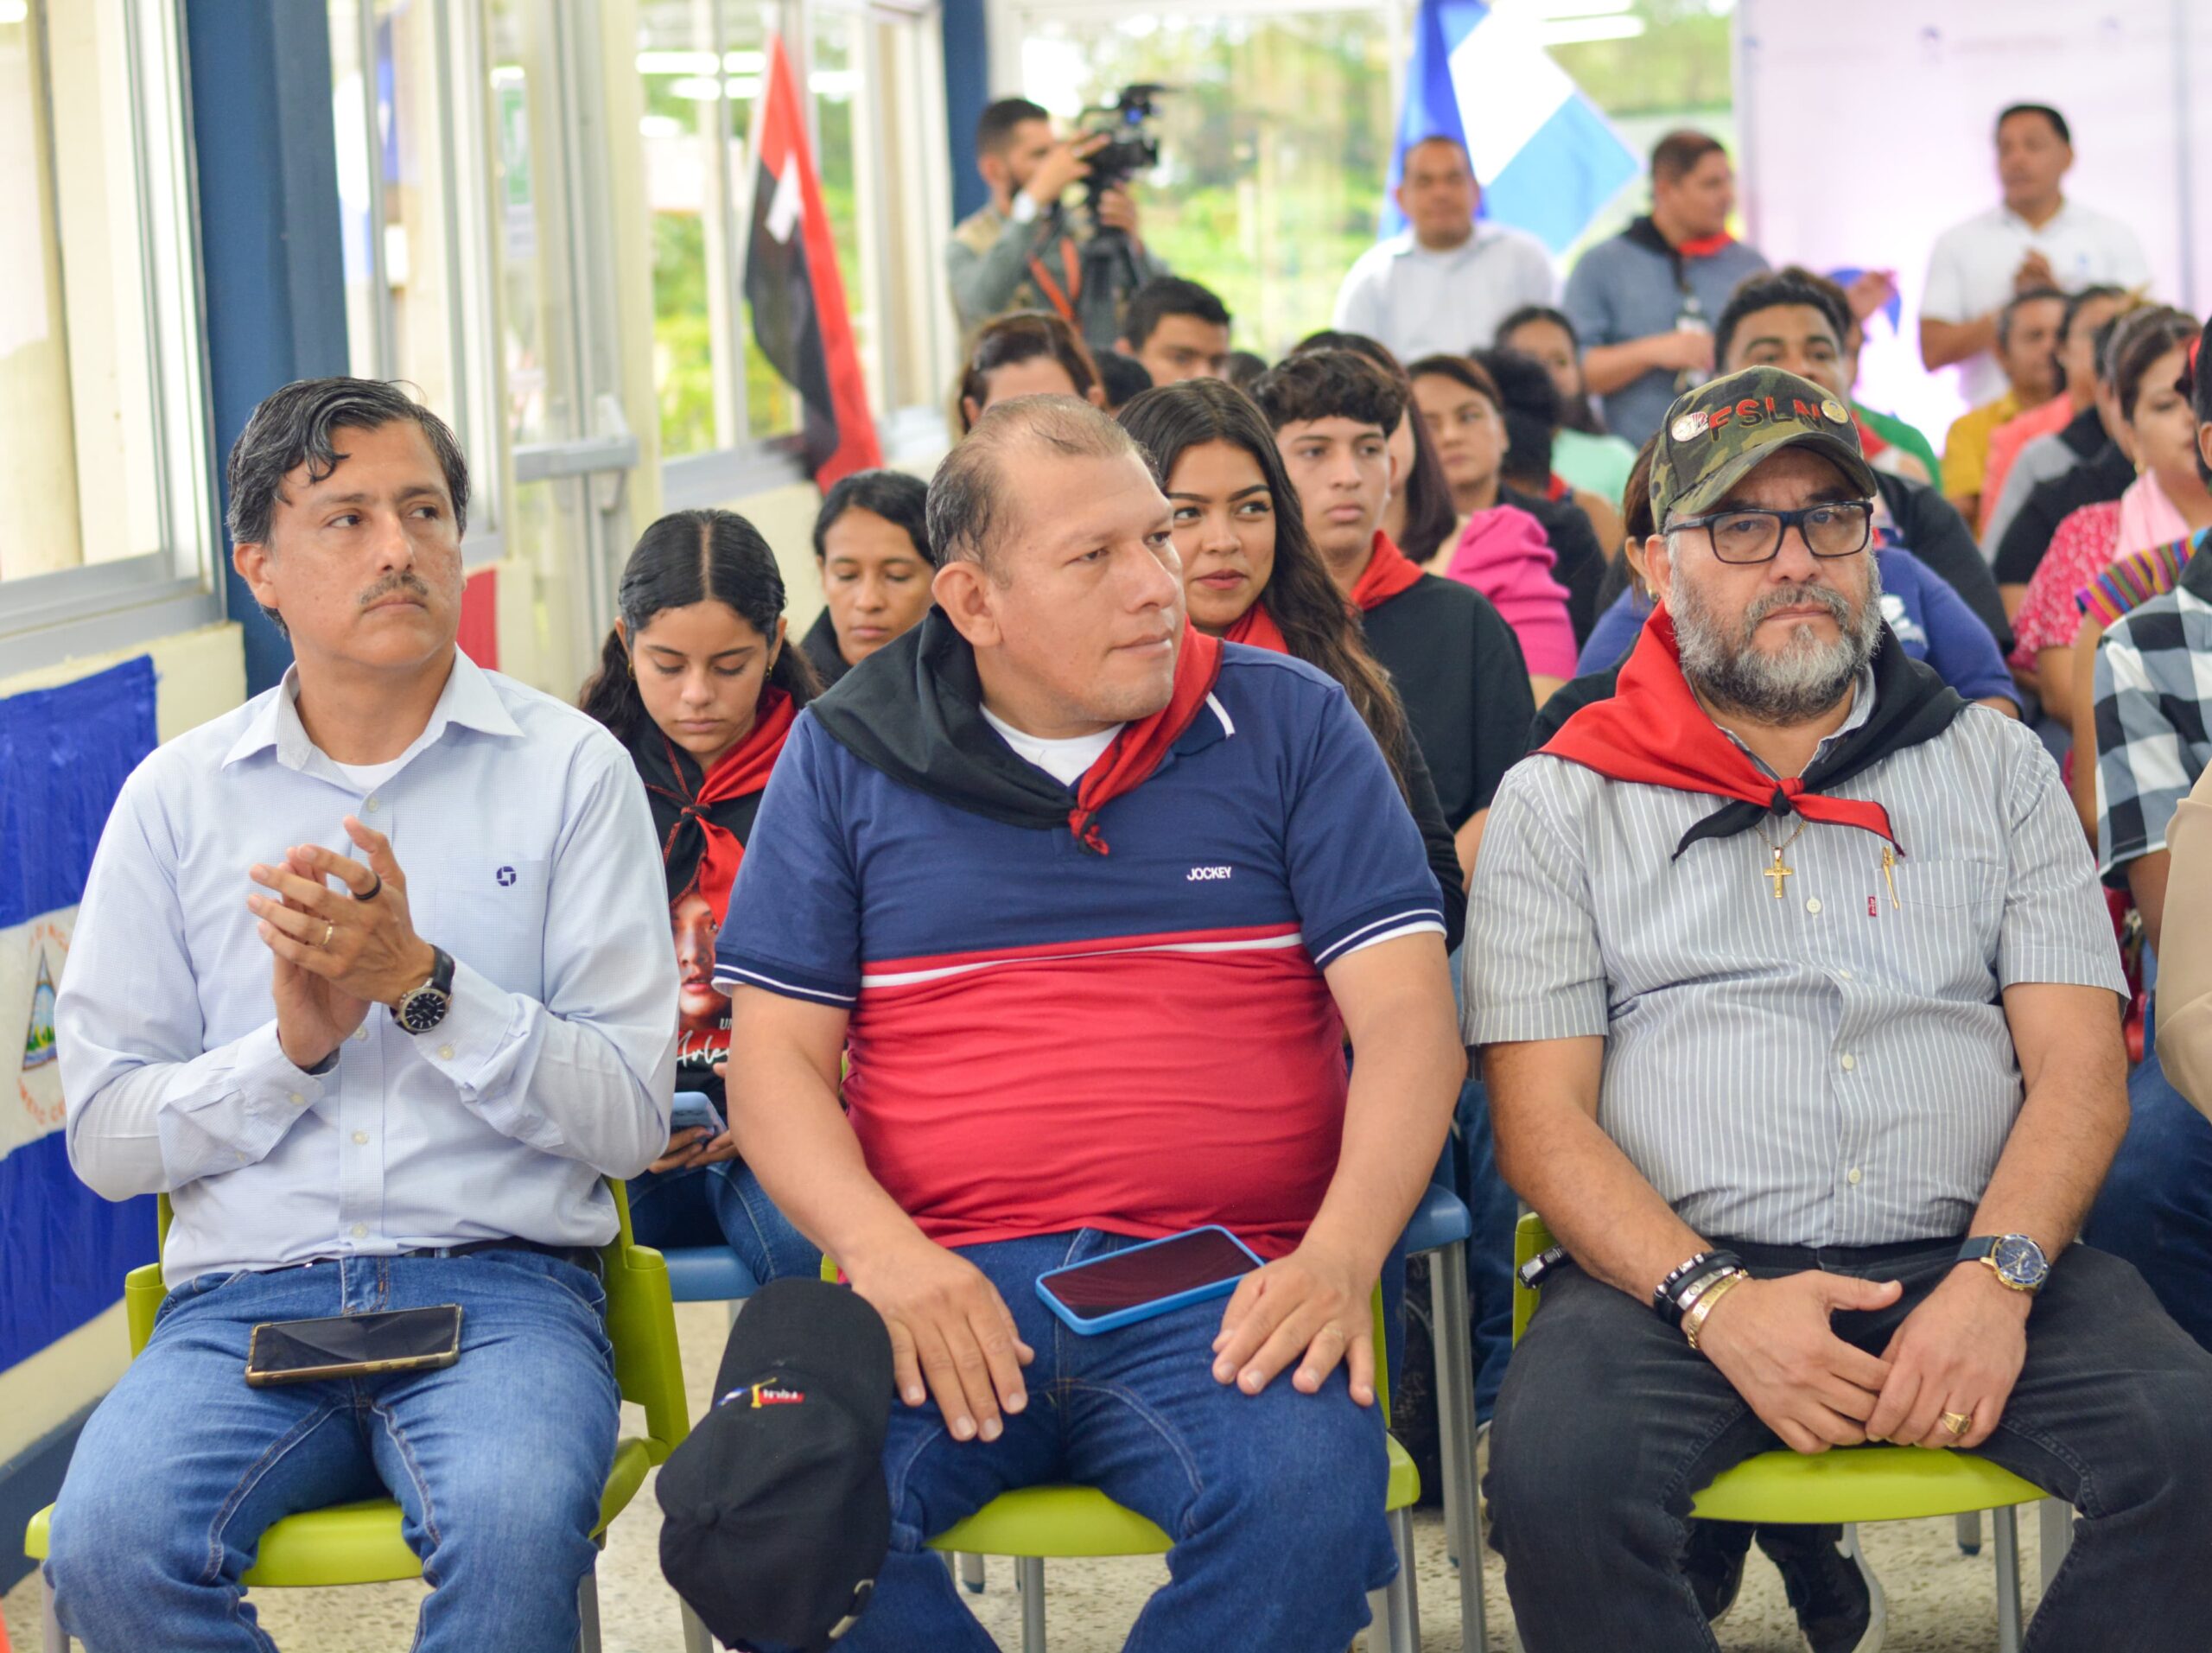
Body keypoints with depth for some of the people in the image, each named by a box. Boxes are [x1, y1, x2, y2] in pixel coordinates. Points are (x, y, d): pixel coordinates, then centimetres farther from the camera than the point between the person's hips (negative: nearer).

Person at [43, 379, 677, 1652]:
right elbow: (106, 1139, 9)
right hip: (245, 1300, 2)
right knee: (108, 1543, -29)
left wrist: (425, 984, -13)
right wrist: (293, 1046, -8)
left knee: (512, 1524, -35)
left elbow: (632, 1119, -1)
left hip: (501, 1288, -2)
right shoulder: (177, 798, 11)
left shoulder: (570, 769, 6)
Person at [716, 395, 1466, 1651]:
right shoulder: (847, 756, 13)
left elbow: (1408, 1020, 5)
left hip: (1221, 1291, -1)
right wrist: (883, 1251, -10)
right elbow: (777, 1057, 10)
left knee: (1309, 1502, -35)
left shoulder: (1289, 724, 11)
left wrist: (1343, 1254, -13)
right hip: (944, 1287, 1)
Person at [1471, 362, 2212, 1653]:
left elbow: (2081, 1069, 8)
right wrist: (1714, 1299, -14)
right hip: (1679, 1264, -2)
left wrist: (1995, 1278, -11)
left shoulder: (1995, 764, 16)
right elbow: (1543, 1119, 2)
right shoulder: (1560, 804, 11)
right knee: (1555, 1468, -33)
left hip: (1966, 1260, 2)